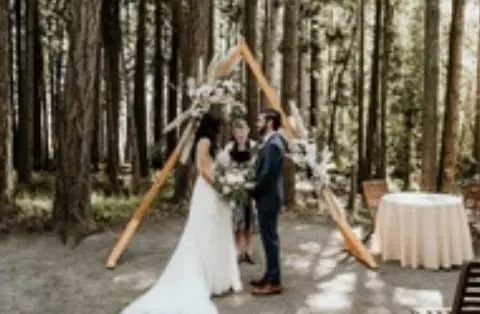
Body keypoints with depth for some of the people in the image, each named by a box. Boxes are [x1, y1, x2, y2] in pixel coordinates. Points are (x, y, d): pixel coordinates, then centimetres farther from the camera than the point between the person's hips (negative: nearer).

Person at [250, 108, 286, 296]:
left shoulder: (273, 144, -19)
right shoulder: (272, 142, 13)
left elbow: (268, 174, -22)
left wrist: (254, 191, -9)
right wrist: (256, 191, 11)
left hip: (268, 198, -10)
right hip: (267, 197, 10)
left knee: (270, 239, -5)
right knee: (269, 238, 15)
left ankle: (274, 283, 1)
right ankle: (270, 276, 24)